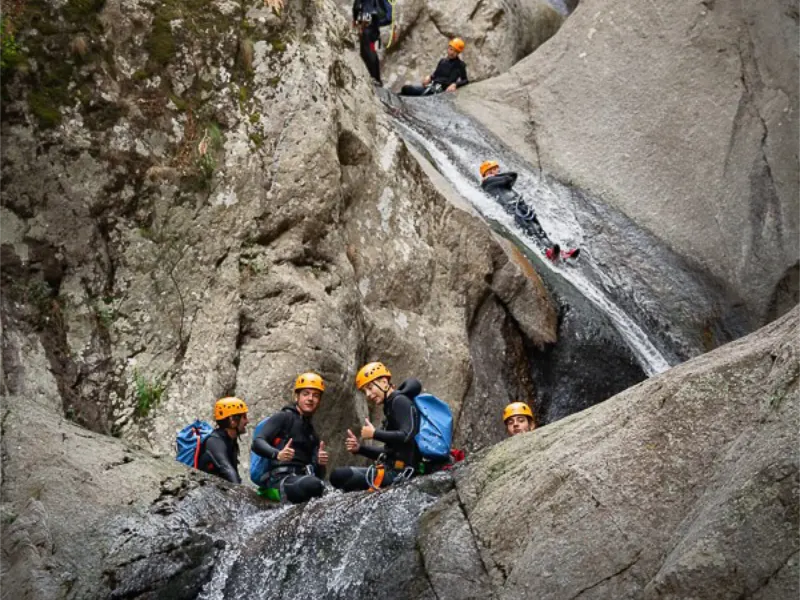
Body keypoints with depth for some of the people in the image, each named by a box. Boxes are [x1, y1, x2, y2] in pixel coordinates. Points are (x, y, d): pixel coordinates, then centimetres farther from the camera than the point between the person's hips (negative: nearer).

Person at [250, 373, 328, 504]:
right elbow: (257, 443, -5)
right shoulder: (284, 417, 11)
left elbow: (318, 475, 22)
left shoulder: (312, 434, 30)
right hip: (280, 479, -6)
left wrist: (320, 463, -2)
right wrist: (277, 454, -26)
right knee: (313, 485, -38)